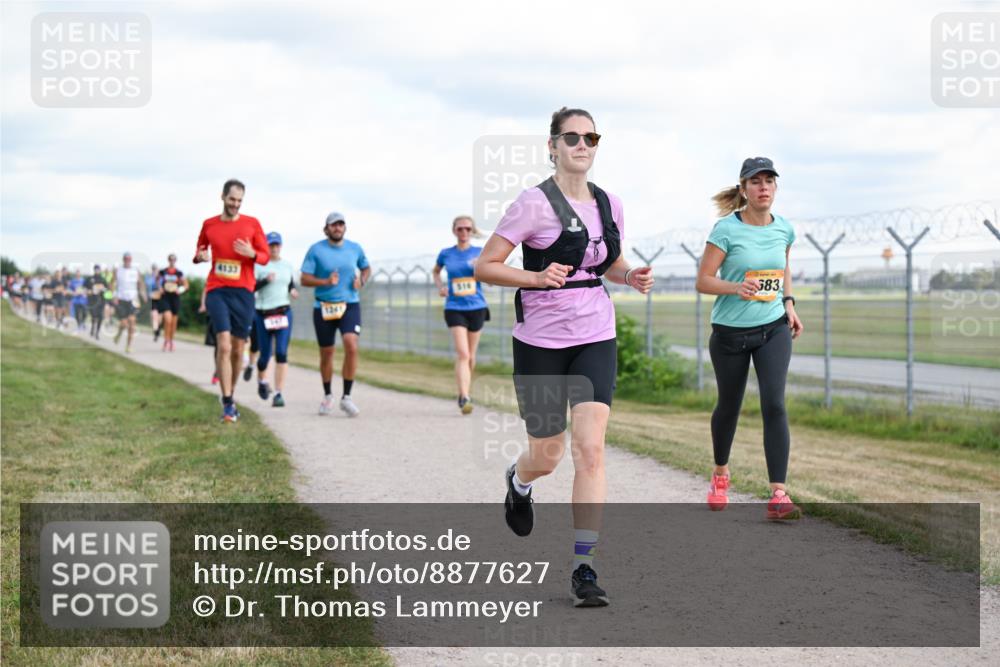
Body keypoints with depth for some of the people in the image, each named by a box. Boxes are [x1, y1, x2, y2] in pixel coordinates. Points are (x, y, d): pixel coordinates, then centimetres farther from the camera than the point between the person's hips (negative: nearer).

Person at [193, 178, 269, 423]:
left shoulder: (252, 224, 4)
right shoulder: (209, 225, 6)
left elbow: (265, 256, 6)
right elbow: (200, 249, 21)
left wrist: (251, 254, -16)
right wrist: (200, 256, -3)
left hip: (243, 292, 1)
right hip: (217, 290, -1)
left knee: (237, 349, 7)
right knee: (224, 345, -15)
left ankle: (230, 396, 26)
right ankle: (227, 403, -14)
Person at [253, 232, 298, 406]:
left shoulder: (288, 265, 10)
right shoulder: (258, 265, -2)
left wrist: (293, 291, 1)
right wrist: (265, 280, -23)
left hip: (283, 312, 2)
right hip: (263, 314, -2)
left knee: (281, 353, -11)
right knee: (265, 355, 6)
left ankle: (279, 394, -11)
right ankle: (261, 381, 39)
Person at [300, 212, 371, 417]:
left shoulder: (355, 248, 5)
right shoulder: (316, 250, -3)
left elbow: (366, 268, 22)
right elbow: (305, 279, -5)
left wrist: (361, 280, 1)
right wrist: (325, 282, -21)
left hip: (349, 305, 1)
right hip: (323, 308, -1)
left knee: (351, 346, -20)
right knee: (326, 353, 8)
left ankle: (346, 397, -12)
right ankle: (327, 396, 29)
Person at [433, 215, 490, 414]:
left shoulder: (480, 253, 2)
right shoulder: (446, 254, 3)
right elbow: (435, 271, 23)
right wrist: (440, 286, 3)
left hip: (476, 308, 2)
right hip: (454, 309, -2)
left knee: (470, 356, 12)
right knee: (462, 354, -17)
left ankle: (465, 392, 33)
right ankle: (464, 398, -23)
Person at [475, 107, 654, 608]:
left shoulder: (609, 205, 6)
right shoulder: (535, 203, -10)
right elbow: (484, 266, -11)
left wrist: (632, 277, 1)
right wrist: (536, 277, -26)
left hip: (596, 340, 3)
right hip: (540, 341, -3)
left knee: (590, 450, -11)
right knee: (546, 457, 8)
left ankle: (583, 567, -7)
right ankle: (518, 481, 47)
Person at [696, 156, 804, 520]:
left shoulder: (784, 229, 2)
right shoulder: (726, 230, -12)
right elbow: (703, 280, -12)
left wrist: (788, 303, 8)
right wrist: (736, 287, -29)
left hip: (773, 329, 2)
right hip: (730, 332, -2)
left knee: (774, 404, -14)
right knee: (729, 406, 12)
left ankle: (778, 495, -17)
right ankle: (720, 473, 41)